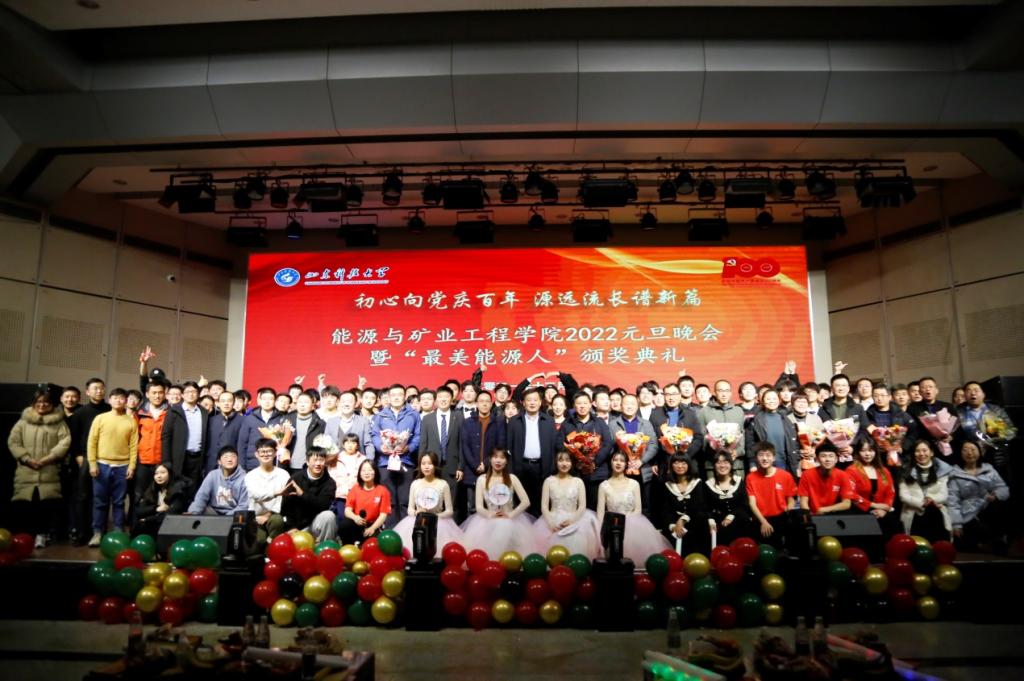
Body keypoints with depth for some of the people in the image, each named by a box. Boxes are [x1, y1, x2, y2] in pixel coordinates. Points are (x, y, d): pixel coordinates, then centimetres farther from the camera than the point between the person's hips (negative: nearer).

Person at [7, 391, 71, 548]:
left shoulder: (59, 422, 7)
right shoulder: (23, 421, 12)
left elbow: (64, 443, -3)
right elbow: (13, 442, 5)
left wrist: (46, 459, -12)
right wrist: (27, 459, -8)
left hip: (50, 473, -2)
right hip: (26, 471, 2)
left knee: (48, 504, -7)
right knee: (22, 505, -1)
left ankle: (42, 533, 5)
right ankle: (25, 534, 13)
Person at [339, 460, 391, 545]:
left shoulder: (382, 490, -1)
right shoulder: (355, 488, 6)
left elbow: (383, 514, -5)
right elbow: (347, 510, -1)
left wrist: (372, 528, -21)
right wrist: (355, 517, -24)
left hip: (373, 525, -2)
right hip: (357, 524, 2)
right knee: (344, 524, -31)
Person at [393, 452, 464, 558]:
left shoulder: (443, 484, -1)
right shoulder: (415, 484, 6)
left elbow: (449, 511, 2)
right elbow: (410, 509, 12)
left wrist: (436, 516, -14)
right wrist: (416, 513, -10)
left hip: (438, 522, -2)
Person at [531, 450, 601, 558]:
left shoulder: (578, 481, 9)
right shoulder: (549, 481, 8)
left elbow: (582, 506, 2)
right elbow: (544, 506, 3)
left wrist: (572, 520, -15)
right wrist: (550, 522, -15)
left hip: (573, 521, 0)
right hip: (553, 520, 0)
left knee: (577, 538, -32)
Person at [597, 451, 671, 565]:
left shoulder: (634, 484, 6)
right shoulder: (604, 486, 4)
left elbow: (638, 509, 4)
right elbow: (600, 512, 1)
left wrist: (628, 523, -9)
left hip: (632, 525, 1)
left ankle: (635, 566, -7)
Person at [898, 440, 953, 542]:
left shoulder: (941, 470, 10)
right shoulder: (907, 472, 6)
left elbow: (944, 495, 3)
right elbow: (904, 496, -2)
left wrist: (932, 499, -17)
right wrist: (922, 503, -15)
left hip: (937, 516, 1)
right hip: (915, 517, -1)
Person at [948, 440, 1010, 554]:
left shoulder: (989, 469, 13)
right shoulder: (956, 475, 3)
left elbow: (1004, 488, 4)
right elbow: (953, 501, -4)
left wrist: (996, 495, -18)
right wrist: (956, 524, -12)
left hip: (990, 511, 2)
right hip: (970, 517, -2)